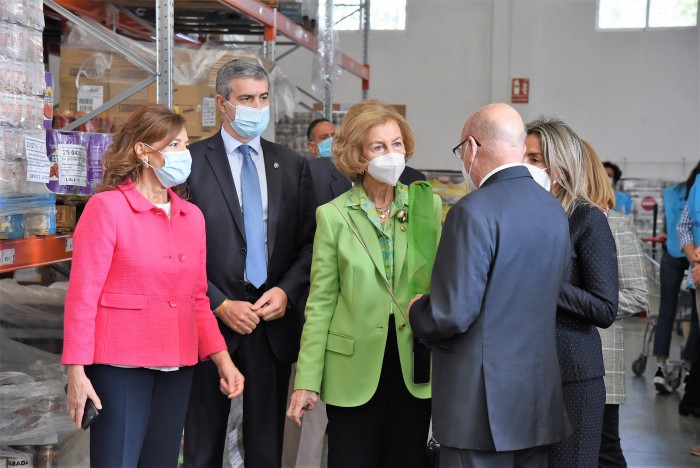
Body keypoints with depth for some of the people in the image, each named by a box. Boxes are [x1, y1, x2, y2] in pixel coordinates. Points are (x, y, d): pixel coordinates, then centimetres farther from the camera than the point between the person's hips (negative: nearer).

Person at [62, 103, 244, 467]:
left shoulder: (192, 216, 10)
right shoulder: (107, 207, -7)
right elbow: (82, 296, -9)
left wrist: (221, 359, 4)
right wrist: (76, 372, -14)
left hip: (176, 369, 6)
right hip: (120, 366, -6)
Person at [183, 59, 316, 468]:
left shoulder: (293, 166, 9)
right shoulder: (193, 161, -3)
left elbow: (309, 242, 8)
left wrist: (287, 291, -8)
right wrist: (220, 305, -12)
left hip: (275, 321, 3)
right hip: (213, 321, -3)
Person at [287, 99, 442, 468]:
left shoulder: (428, 206, 3)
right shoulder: (333, 215, -1)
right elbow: (321, 302, 0)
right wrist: (307, 381, -4)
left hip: (414, 367, 2)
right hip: (355, 368, -1)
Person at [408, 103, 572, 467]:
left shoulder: (475, 211, -17)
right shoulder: (554, 210, 7)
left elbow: (452, 312, -20)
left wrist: (416, 313, 2)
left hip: (481, 400, -7)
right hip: (539, 398, 8)